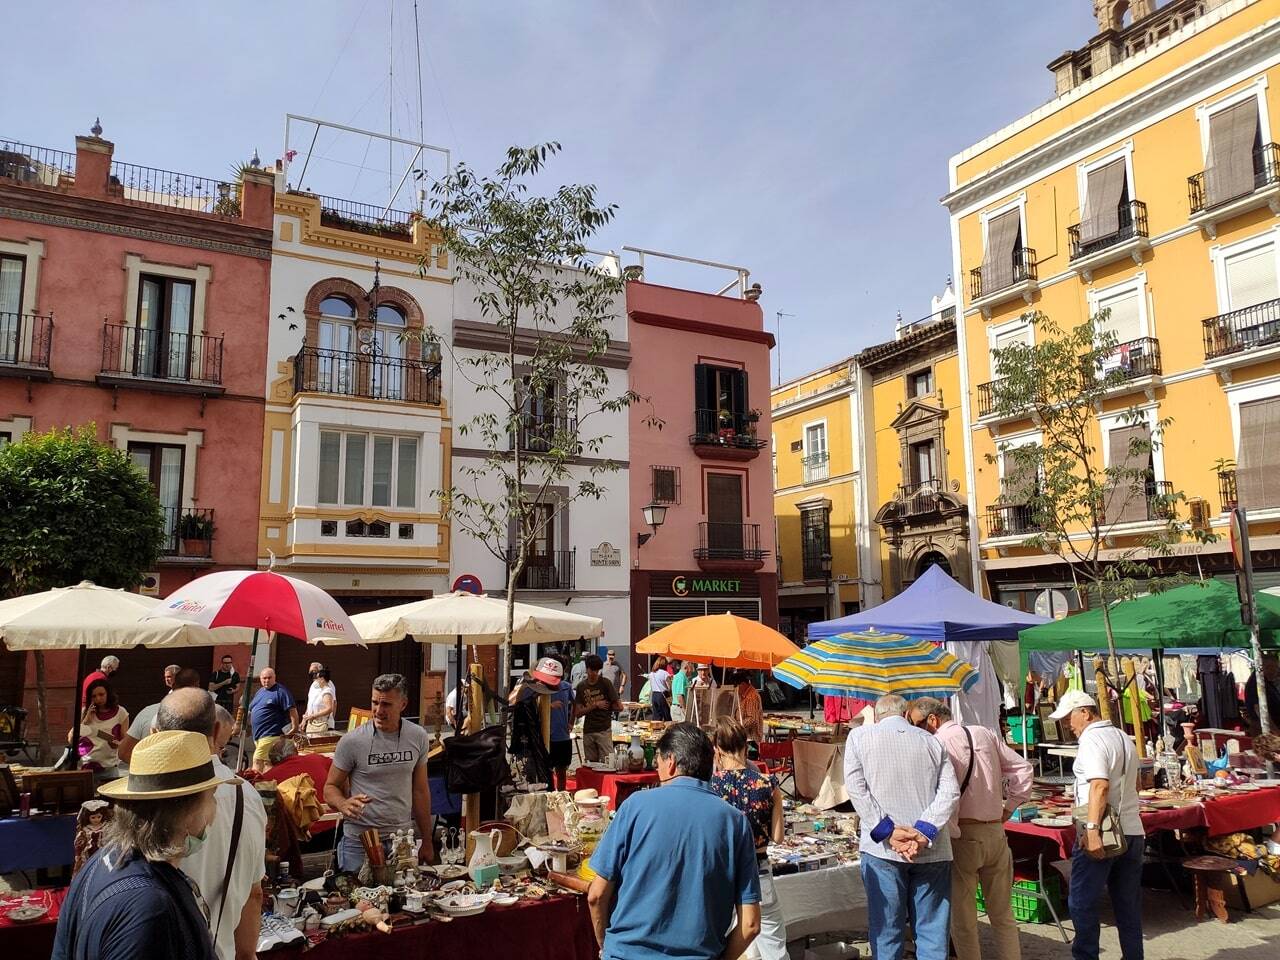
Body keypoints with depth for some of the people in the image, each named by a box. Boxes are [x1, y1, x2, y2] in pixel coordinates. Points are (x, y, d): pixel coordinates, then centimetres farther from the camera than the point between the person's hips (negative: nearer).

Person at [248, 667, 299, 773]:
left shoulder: (280, 691, -7)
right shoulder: (259, 692, 19)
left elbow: (292, 710, -13)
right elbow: (250, 711, 28)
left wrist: (294, 728, -18)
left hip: (271, 735, -8)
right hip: (257, 735, 8)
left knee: (258, 761, -15)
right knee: (267, 762, 13)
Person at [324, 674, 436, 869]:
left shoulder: (418, 737, -1)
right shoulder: (352, 741, -12)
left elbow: (420, 790, 7)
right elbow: (330, 787, -3)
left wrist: (427, 842, 10)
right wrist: (343, 804, -26)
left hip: (403, 838, 3)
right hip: (359, 840, -3)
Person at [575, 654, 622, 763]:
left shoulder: (605, 683, -4)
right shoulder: (581, 687, 6)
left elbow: (619, 707, -5)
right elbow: (577, 713, 0)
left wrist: (605, 707, 2)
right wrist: (595, 705, -8)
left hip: (604, 730, -3)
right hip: (588, 731, 4)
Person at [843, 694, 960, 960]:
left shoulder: (860, 736, 5)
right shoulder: (932, 742, 11)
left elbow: (856, 788, -5)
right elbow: (950, 791, -1)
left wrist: (887, 832, -9)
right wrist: (923, 833, -10)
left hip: (883, 849, -2)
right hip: (932, 849, 2)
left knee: (886, 930, 7)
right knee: (933, 932, 10)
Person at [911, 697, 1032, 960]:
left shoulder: (939, 743, -13)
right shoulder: (985, 734, 8)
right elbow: (1022, 769, 14)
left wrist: (951, 833, -16)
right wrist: (1009, 808, 15)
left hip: (962, 837, -6)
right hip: (996, 832, 6)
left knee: (963, 918, 7)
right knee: (1003, 915, 19)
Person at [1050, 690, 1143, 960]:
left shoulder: (1092, 739, -12)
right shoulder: (1125, 739, 16)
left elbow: (1100, 785, -24)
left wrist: (1092, 829, -28)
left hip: (1100, 835, -9)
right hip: (1133, 831, 9)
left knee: (1082, 903, -1)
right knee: (1128, 905, 13)